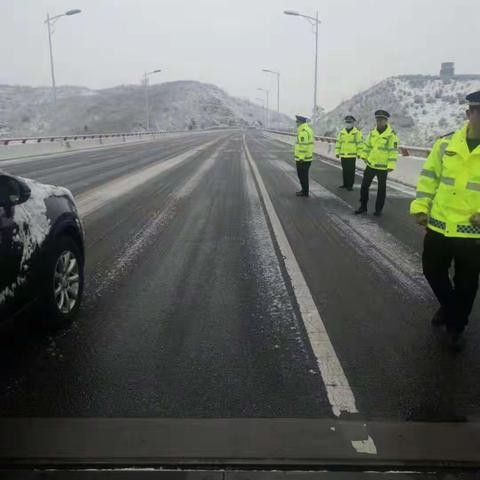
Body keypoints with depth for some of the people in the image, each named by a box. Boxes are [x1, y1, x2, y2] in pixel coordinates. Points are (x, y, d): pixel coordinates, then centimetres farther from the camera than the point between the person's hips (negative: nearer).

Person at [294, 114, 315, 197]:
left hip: (302, 158, -10)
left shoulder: (303, 131, -19)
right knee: (304, 175, 17)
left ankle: (305, 192, 4)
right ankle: (304, 190, 24)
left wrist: (301, 158, -24)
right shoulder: (308, 129, 14)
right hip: (308, 157, 10)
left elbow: (303, 146, -24)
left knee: (302, 175, -1)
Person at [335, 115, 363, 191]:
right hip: (343, 155, 4)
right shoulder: (342, 132, 9)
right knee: (345, 170, 11)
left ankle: (350, 185, 4)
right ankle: (345, 184, 21)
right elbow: (338, 142, 11)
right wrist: (337, 152, 7)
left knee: (351, 170, -2)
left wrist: (359, 153, -9)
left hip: (352, 155, -4)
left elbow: (360, 143, -5)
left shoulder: (357, 132, -3)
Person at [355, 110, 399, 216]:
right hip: (370, 165, 5)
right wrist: (364, 156, 1)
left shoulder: (391, 134, -12)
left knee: (381, 189, 7)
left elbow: (393, 151, -14)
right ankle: (363, 207, 20)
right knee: (364, 186, 8)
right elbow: (367, 145, 14)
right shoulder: (372, 133, 5)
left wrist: (391, 165, -19)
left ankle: (378, 209, 18)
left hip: (383, 167, -5)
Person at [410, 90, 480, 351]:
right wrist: (420, 206, -3)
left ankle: (456, 326, 34)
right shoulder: (446, 143, 0)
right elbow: (429, 177, 6)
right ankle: (448, 307, 46)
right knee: (433, 271, 18)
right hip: (439, 225, 3)